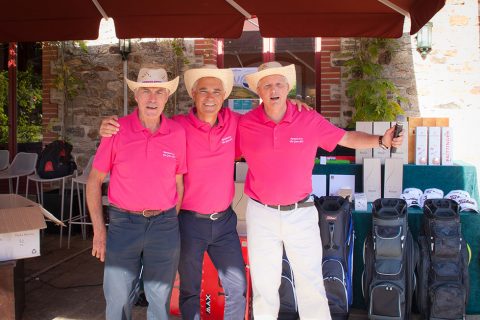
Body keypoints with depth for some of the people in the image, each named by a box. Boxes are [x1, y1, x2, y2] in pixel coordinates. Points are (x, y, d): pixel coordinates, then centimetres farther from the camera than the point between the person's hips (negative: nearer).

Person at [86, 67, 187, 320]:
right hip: (123, 223, -1)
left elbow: (179, 182, 8)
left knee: (160, 299, 14)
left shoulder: (177, 133, -2)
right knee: (118, 299, 10)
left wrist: (174, 223, 5)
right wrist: (99, 230, -4)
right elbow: (95, 180, 0)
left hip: (164, 224, 1)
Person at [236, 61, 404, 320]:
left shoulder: (309, 120, -5)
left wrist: (381, 141, -10)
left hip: (301, 213, 0)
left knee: (311, 284, 8)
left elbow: (346, 138, 1)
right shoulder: (244, 125, -6)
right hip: (261, 214, 0)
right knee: (264, 285, 14)